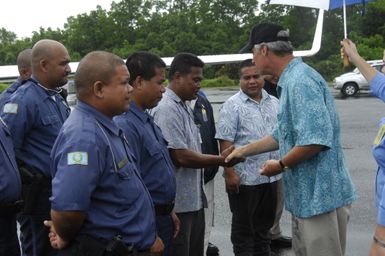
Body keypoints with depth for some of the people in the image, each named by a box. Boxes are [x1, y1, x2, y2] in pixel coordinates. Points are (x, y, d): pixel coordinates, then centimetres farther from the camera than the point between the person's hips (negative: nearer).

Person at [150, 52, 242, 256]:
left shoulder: (184, 107, 13)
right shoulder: (166, 109, -17)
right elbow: (181, 156, -21)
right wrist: (221, 160, -12)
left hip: (194, 200, 10)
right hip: (178, 203, -10)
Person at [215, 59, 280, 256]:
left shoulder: (274, 103, 9)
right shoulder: (232, 106, -9)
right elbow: (225, 142, -13)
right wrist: (229, 173, -18)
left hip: (271, 176, 6)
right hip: (244, 178, -6)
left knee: (265, 224, 19)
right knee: (243, 227, 8)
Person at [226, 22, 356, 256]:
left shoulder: (300, 81, -21)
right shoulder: (291, 80, 13)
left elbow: (316, 139, -29)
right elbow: (283, 135, 22)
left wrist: (281, 165, -14)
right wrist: (243, 151, 24)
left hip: (320, 193, -10)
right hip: (306, 193, 10)